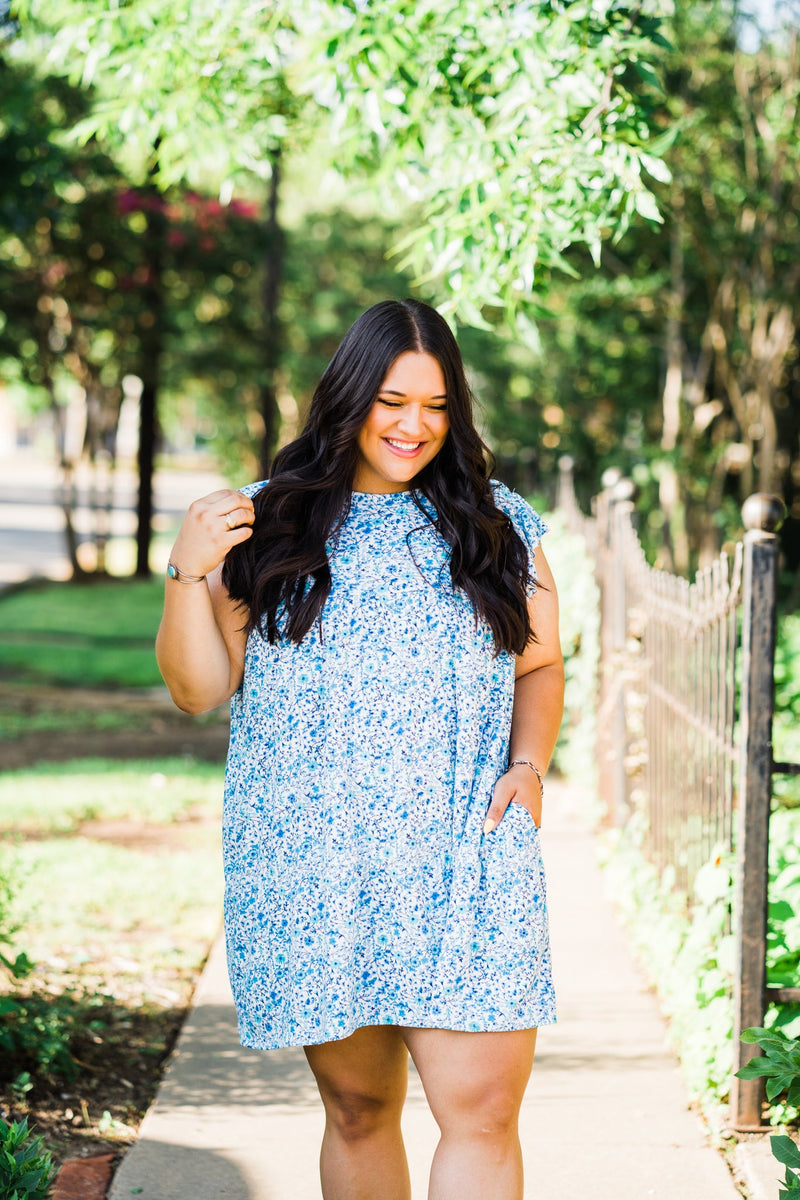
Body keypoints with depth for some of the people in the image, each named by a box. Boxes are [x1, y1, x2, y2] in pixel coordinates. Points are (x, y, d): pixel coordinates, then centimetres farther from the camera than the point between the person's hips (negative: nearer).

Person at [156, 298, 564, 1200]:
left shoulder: (499, 526, 10)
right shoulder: (267, 525, 6)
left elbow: (540, 665, 18)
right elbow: (199, 689, 5)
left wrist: (529, 762, 0)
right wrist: (187, 573, -9)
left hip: (465, 860, 0)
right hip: (314, 872, 0)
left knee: (480, 1107, -9)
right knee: (356, 1109, 8)